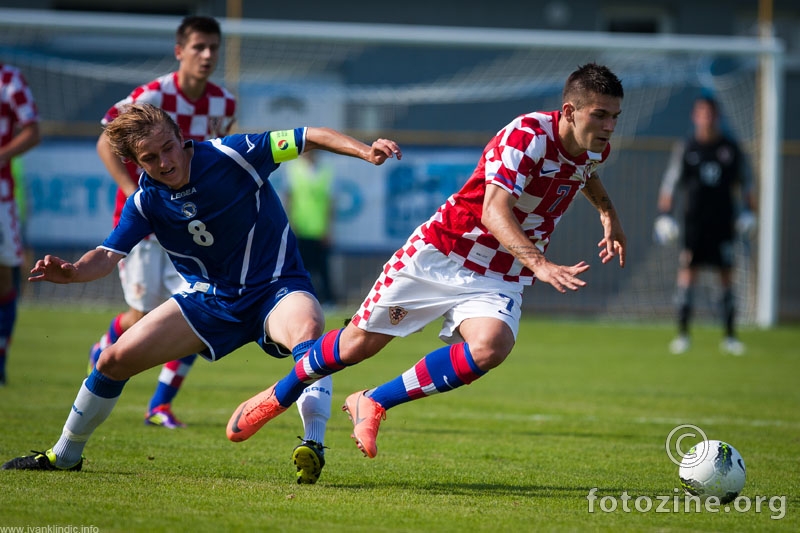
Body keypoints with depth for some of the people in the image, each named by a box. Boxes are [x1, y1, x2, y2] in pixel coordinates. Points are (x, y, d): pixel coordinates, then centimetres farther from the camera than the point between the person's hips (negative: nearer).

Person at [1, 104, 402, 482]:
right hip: (210, 297, 4)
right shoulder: (146, 201, -7)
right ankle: (64, 455, 21)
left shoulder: (230, 155, -19)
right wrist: (73, 272, -35)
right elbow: (109, 255, -12)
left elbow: (310, 138, -16)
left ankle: (313, 448, -43)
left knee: (307, 329, -40)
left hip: (276, 288, -4)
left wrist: (365, 151, -31)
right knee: (116, 359, 0)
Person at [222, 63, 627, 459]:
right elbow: (494, 210, -40)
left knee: (489, 346, -27)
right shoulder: (526, 135, -25)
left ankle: (374, 403, -10)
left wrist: (608, 211, 13)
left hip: (498, 279, 5)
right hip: (440, 254, -4)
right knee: (361, 341, 6)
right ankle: (277, 396, 35)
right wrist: (539, 263, -53)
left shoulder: (594, 148, -2)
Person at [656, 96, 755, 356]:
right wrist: (664, 215, -5)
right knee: (687, 275, -6)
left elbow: (743, 183, 14)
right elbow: (670, 183, 3)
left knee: (727, 277, 2)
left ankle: (730, 337, 8)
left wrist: (748, 212, 5)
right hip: (694, 224, -2)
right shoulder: (685, 149, 2)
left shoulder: (730, 147, 6)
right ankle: (682, 333, 1)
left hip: (723, 224, 2)